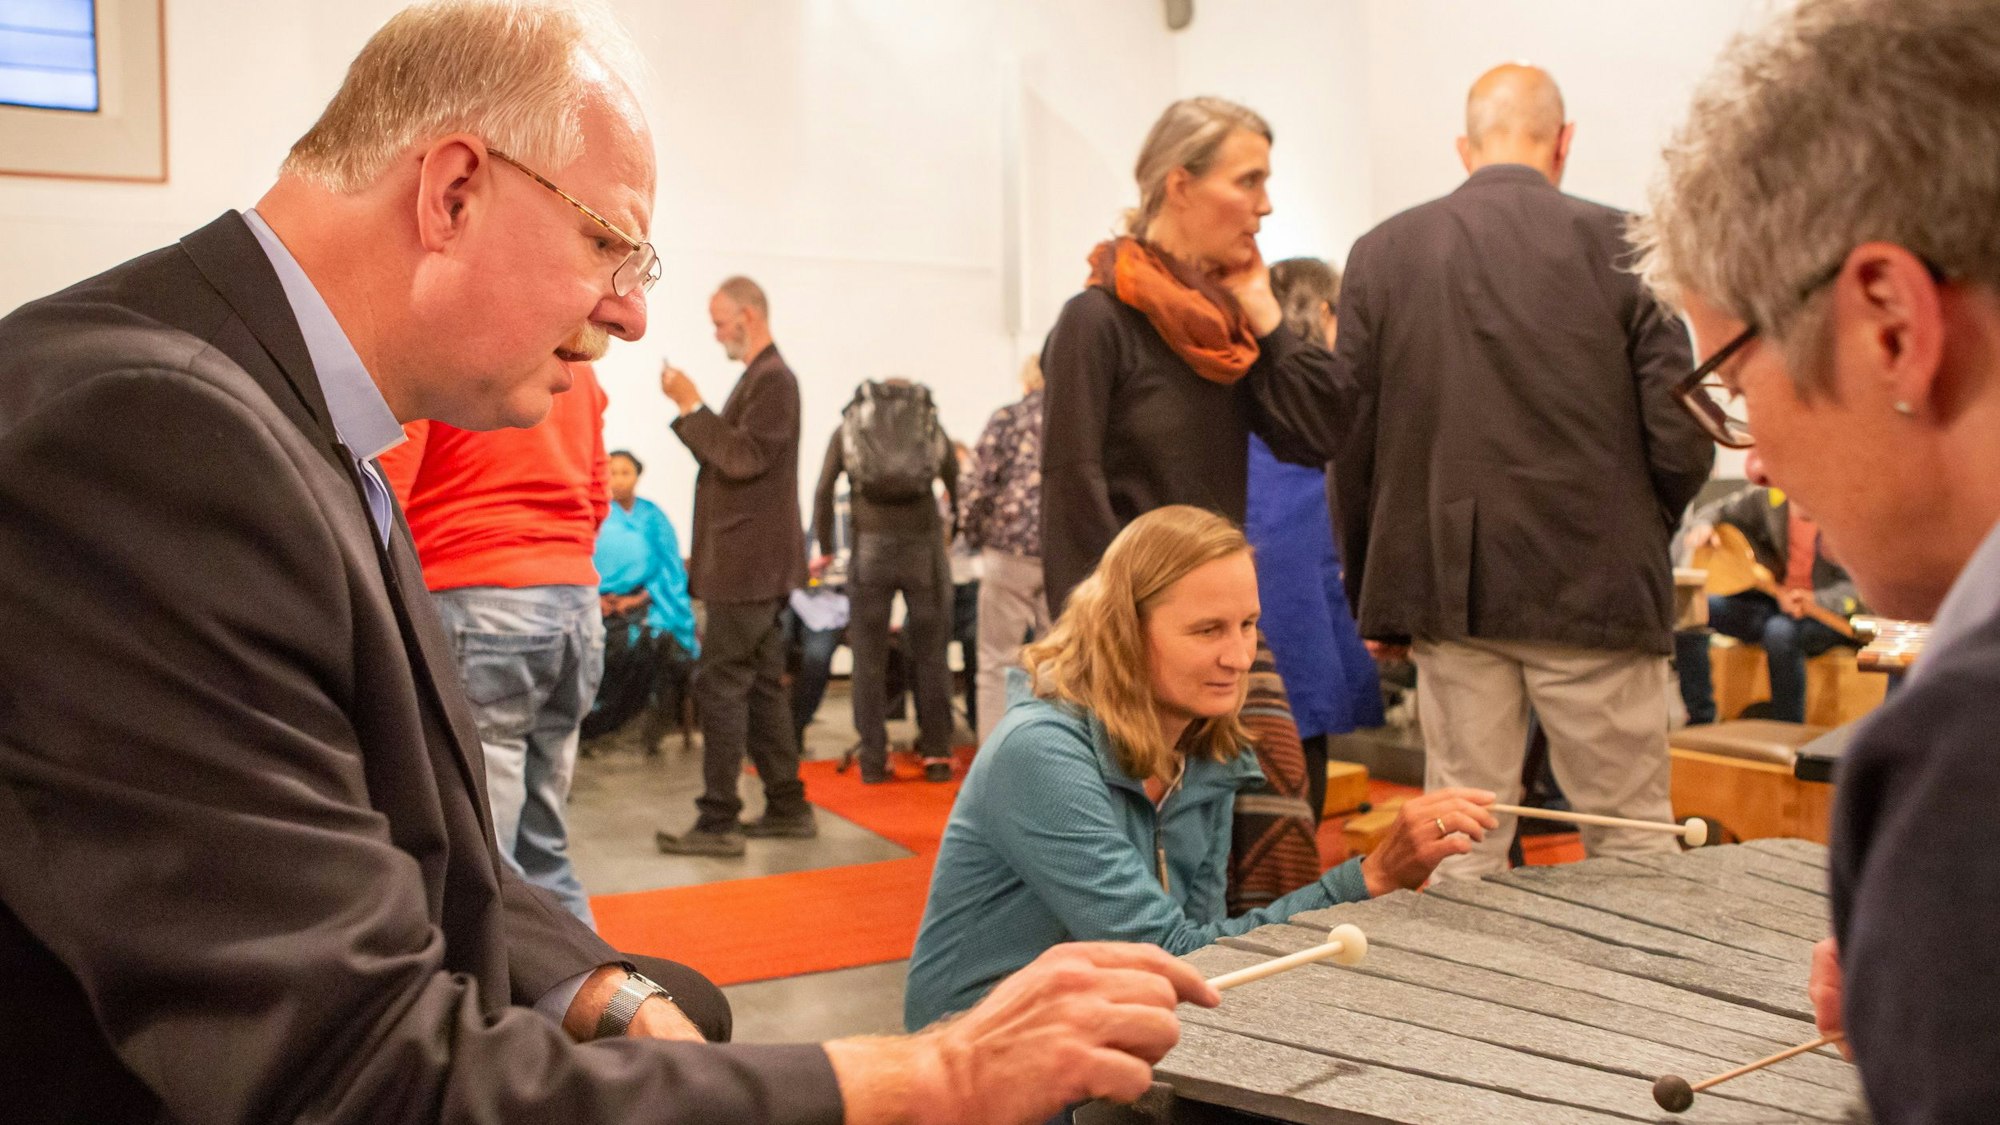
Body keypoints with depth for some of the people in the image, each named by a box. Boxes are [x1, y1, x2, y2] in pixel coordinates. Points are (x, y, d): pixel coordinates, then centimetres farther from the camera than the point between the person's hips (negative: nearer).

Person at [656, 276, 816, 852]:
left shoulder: (772, 379, -13)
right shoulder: (759, 377, 19)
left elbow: (743, 458, -22)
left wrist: (693, 407, -18)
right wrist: (688, 408, 11)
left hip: (748, 563, -11)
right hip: (755, 562, 11)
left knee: (721, 686, -8)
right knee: (761, 686, 14)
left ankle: (717, 822, -4)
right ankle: (788, 807, 20)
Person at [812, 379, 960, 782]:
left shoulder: (848, 427, 15)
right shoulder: (932, 426, 16)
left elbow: (823, 492, 6)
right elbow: (959, 489, 13)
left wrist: (825, 550, 13)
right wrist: (953, 532, 30)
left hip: (870, 548, 0)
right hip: (924, 546, 0)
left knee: (869, 657, 6)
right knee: (930, 654, 8)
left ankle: (873, 759, 8)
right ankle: (937, 756, 10)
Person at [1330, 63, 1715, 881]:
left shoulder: (1381, 253, 2)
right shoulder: (1620, 246, -4)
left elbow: (1351, 443, 2)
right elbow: (1680, 438, -6)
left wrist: (1371, 594, 12)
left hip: (1446, 589, 2)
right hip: (1596, 589, -2)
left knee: (1463, 847, 9)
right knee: (1633, 847, 9)